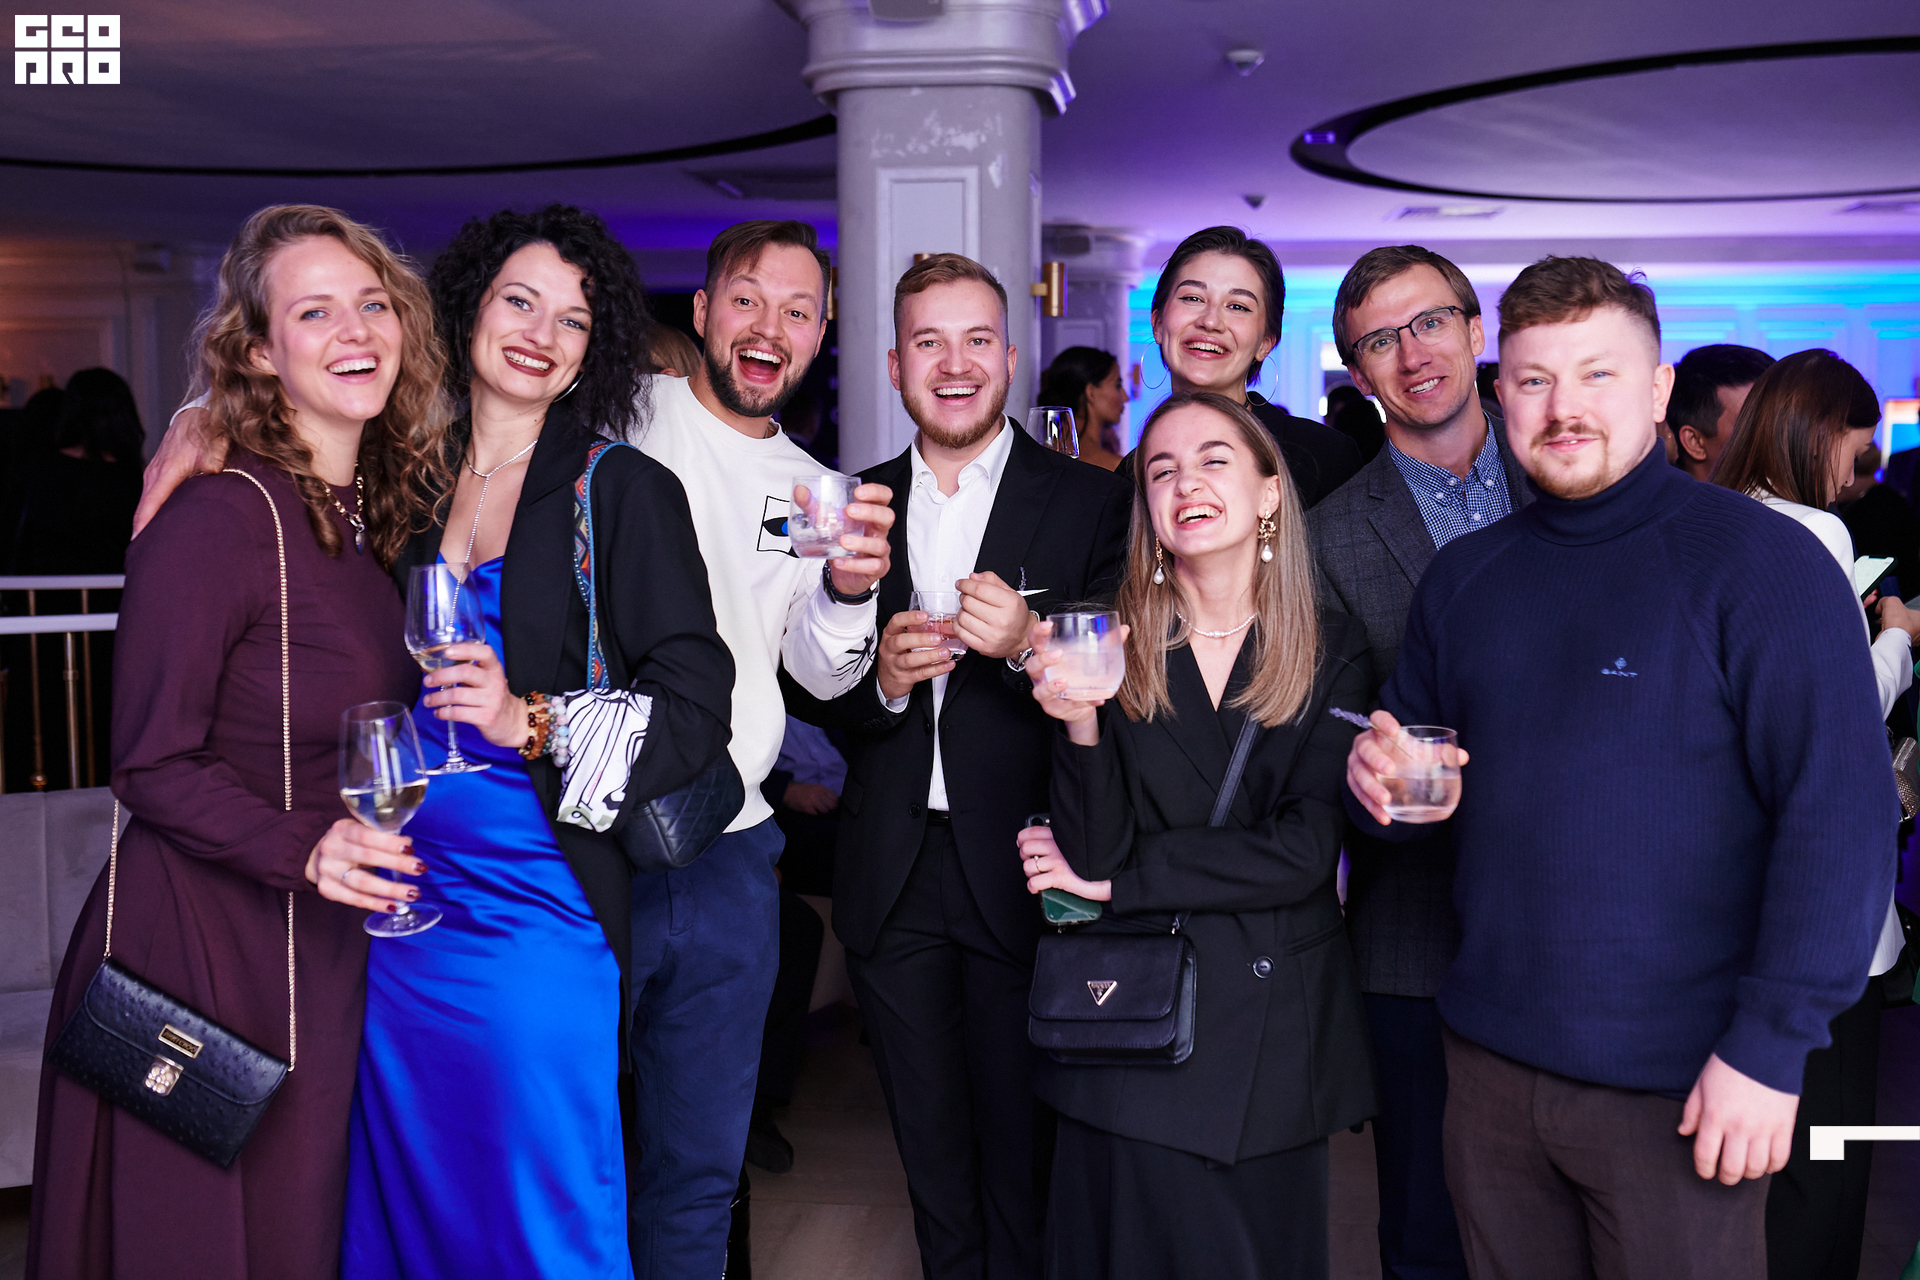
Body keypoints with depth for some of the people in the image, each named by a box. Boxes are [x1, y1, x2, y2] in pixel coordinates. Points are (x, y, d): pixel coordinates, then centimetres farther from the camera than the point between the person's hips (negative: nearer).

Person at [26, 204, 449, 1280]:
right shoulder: (220, 522, -18)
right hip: (204, 949, -7)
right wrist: (304, 850, -28)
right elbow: (152, 766, -16)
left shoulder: (373, 519, 6)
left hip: (325, 947, 7)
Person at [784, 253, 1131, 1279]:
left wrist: (1027, 644, -24)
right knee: (931, 1155, 17)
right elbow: (805, 690, 7)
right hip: (891, 879, 3)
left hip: (1020, 878, -3)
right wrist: (880, 680, -13)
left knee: (1023, 1162, 9)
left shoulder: (1089, 502, -2)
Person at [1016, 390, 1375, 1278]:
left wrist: (1117, 877, -11)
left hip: (1273, 1030, 0)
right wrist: (1079, 724, -25)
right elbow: (1093, 854, -8)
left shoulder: (1333, 653, -3)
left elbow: (1303, 850, -12)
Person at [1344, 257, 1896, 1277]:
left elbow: (1842, 809, -15)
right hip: (1491, 1060, 5)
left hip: (1681, 1087, -5)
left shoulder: (1758, 561, -10)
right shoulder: (1462, 578, 7)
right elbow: (1413, 765, 17)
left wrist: (1770, 1045, -18)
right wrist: (1377, 777, -7)